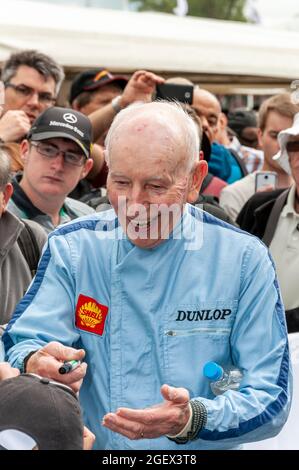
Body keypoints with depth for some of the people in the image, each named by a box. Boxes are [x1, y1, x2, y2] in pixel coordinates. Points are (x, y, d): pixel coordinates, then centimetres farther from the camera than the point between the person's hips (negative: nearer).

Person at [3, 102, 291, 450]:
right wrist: (34, 364, -25)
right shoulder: (71, 247, 3)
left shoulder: (243, 259, -2)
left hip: (197, 454, -2)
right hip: (90, 447, 3)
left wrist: (192, 420, -23)